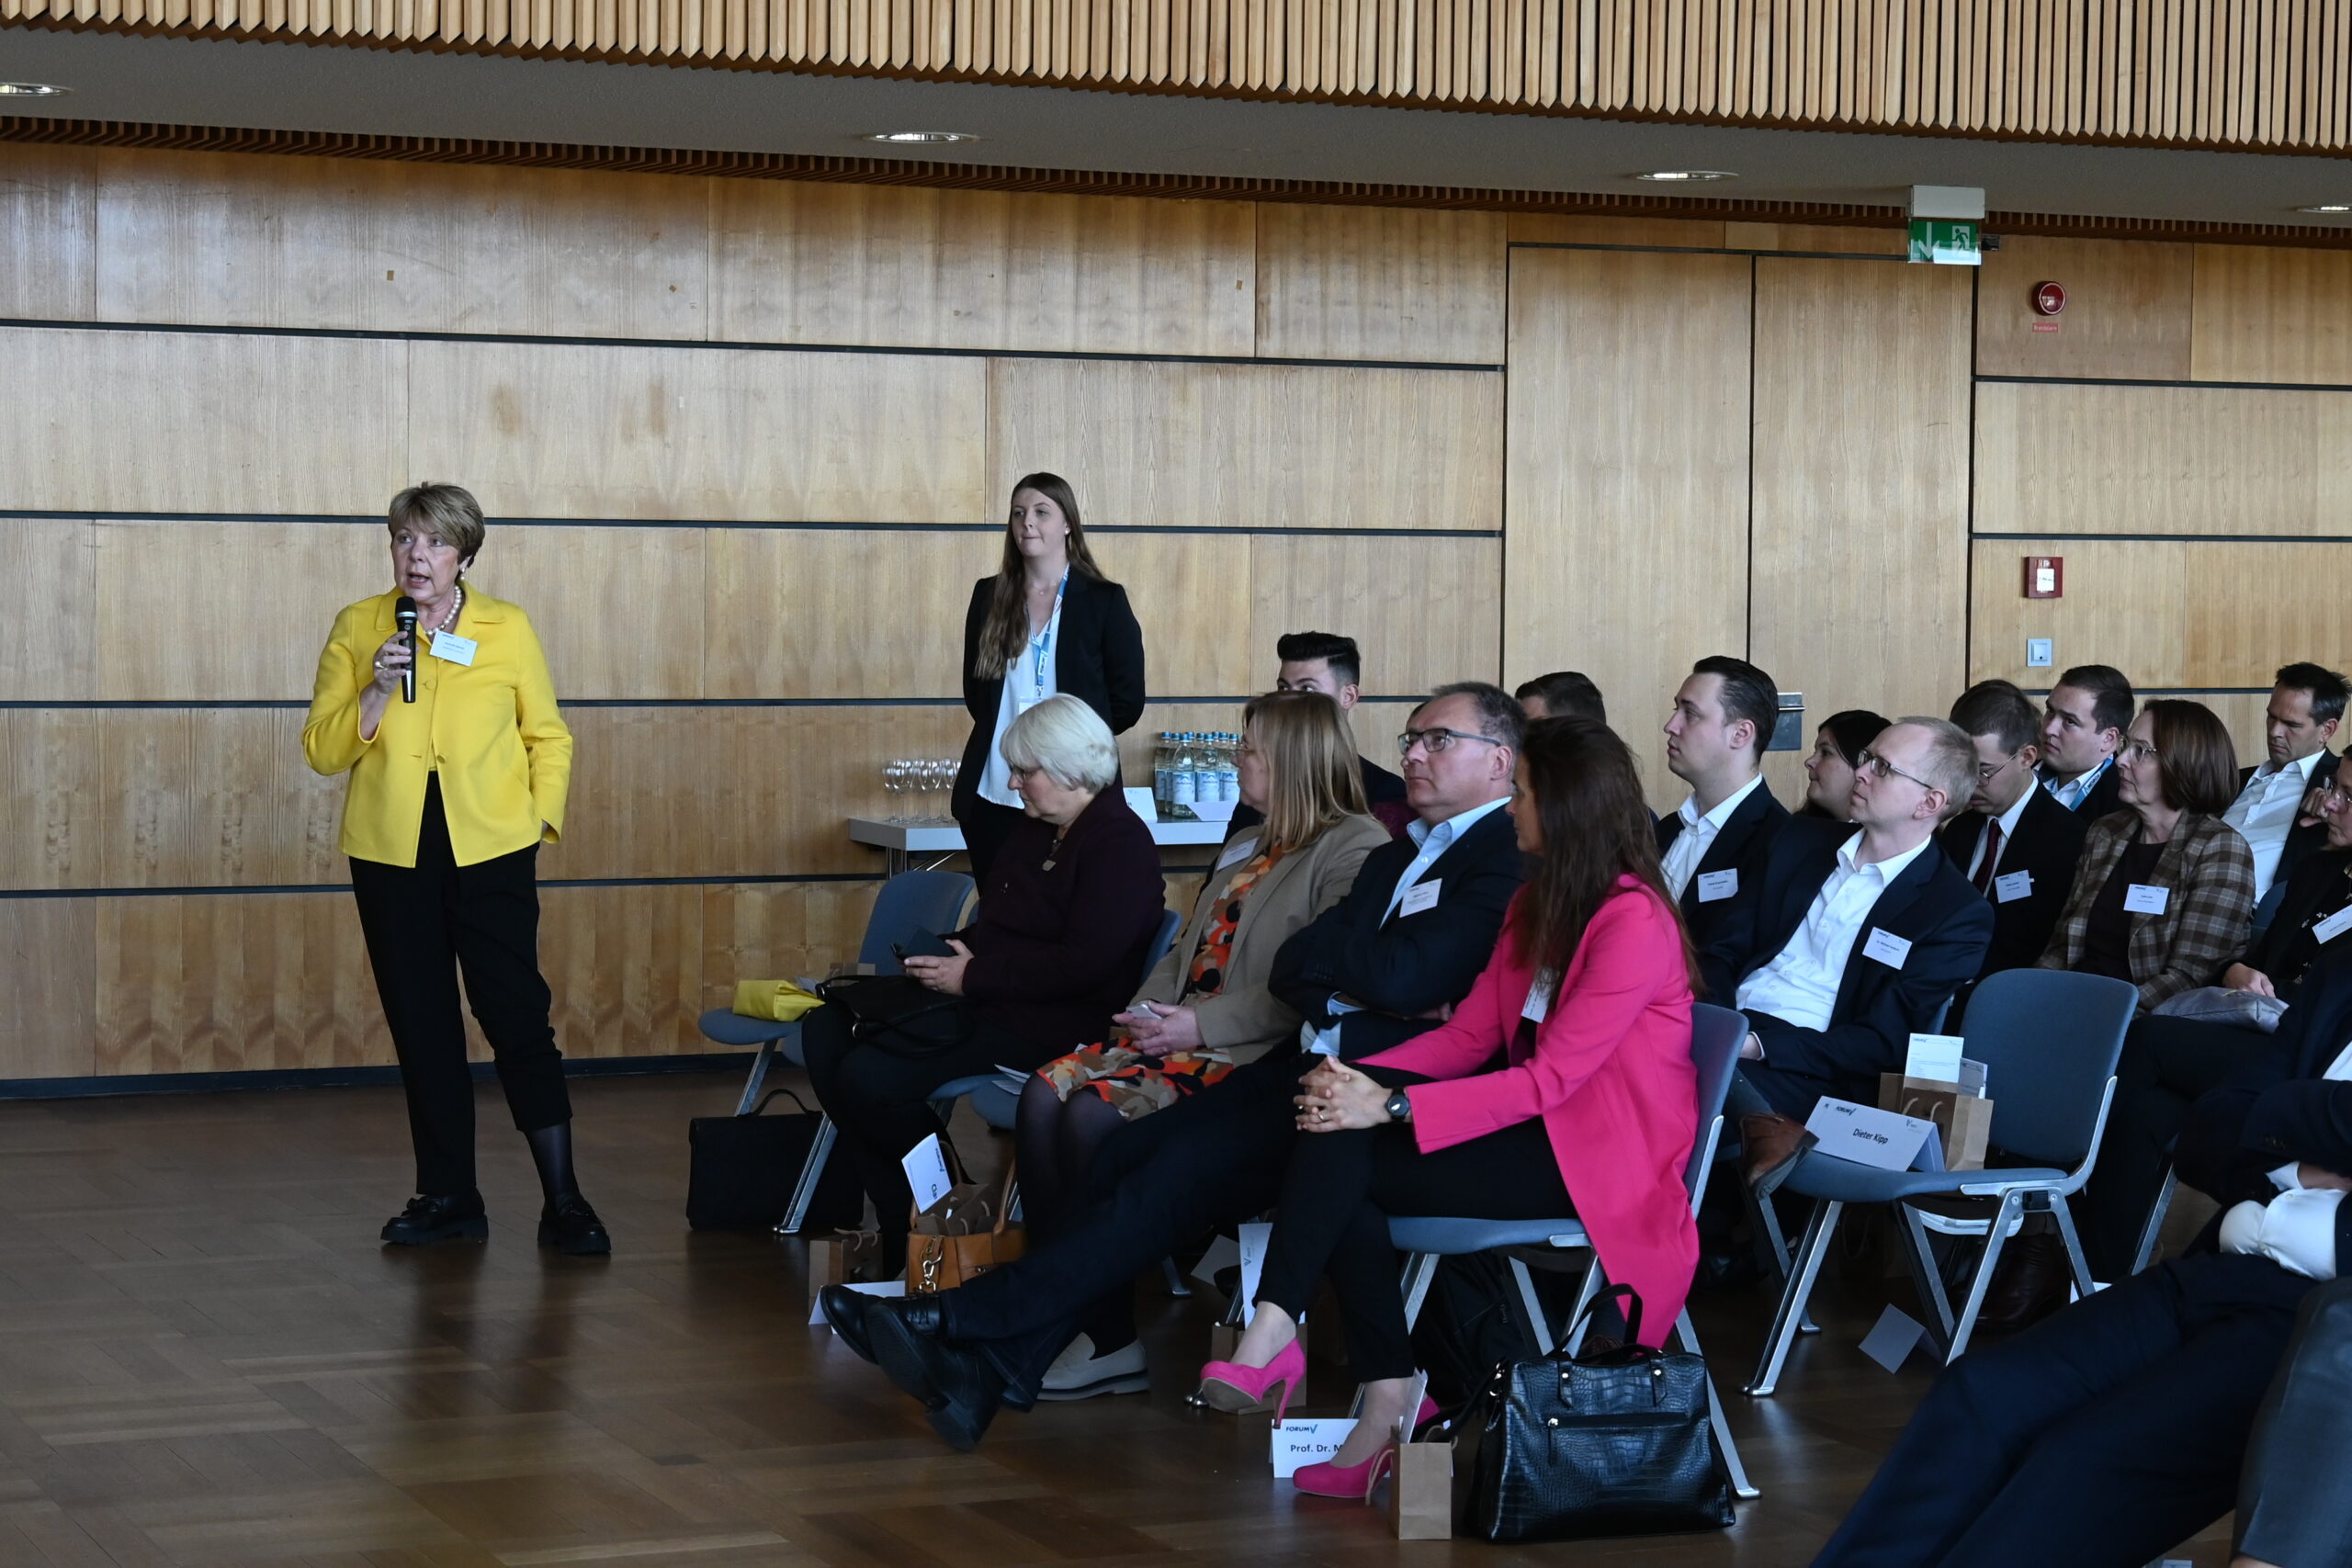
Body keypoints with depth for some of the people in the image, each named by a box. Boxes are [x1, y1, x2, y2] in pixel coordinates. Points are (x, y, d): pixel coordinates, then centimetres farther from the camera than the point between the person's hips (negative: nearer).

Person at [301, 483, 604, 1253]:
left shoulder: (508, 629, 2)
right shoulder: (357, 628, 3)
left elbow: (549, 737, 10)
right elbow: (322, 751, 0)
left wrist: (539, 818, -1)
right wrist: (377, 691, -15)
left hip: (490, 851, -2)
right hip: (391, 853, 2)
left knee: (518, 1017, -6)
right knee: (421, 1025, 7)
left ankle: (562, 1200, 0)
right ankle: (447, 1197, 16)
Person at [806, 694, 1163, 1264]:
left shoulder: (1121, 844, -13)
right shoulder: (1034, 829, 17)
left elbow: (1083, 965, -22)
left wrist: (974, 976, -19)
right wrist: (941, 954, 2)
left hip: (1050, 1025, -10)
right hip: (980, 1003, 10)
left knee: (871, 1076, -24)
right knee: (825, 1032, -2)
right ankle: (899, 1216, -2)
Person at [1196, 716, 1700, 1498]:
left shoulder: (1634, 921, -15)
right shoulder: (1536, 903, 15)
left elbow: (1550, 1078, -22)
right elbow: (1471, 1033, 10)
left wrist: (1393, 1107, -26)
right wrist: (1363, 1079, -8)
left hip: (1596, 1156, -9)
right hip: (1536, 1123, 9)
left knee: (1342, 1161, -22)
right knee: (1335, 1133, -17)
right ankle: (1387, 1403, -21)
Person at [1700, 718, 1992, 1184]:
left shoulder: (1957, 914, 0)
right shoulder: (1801, 842, 19)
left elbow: (1883, 1042, -7)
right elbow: (1724, 950, 15)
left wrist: (1760, 1044, -19)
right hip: (1724, 1031, 7)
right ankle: (1762, 1126, -30)